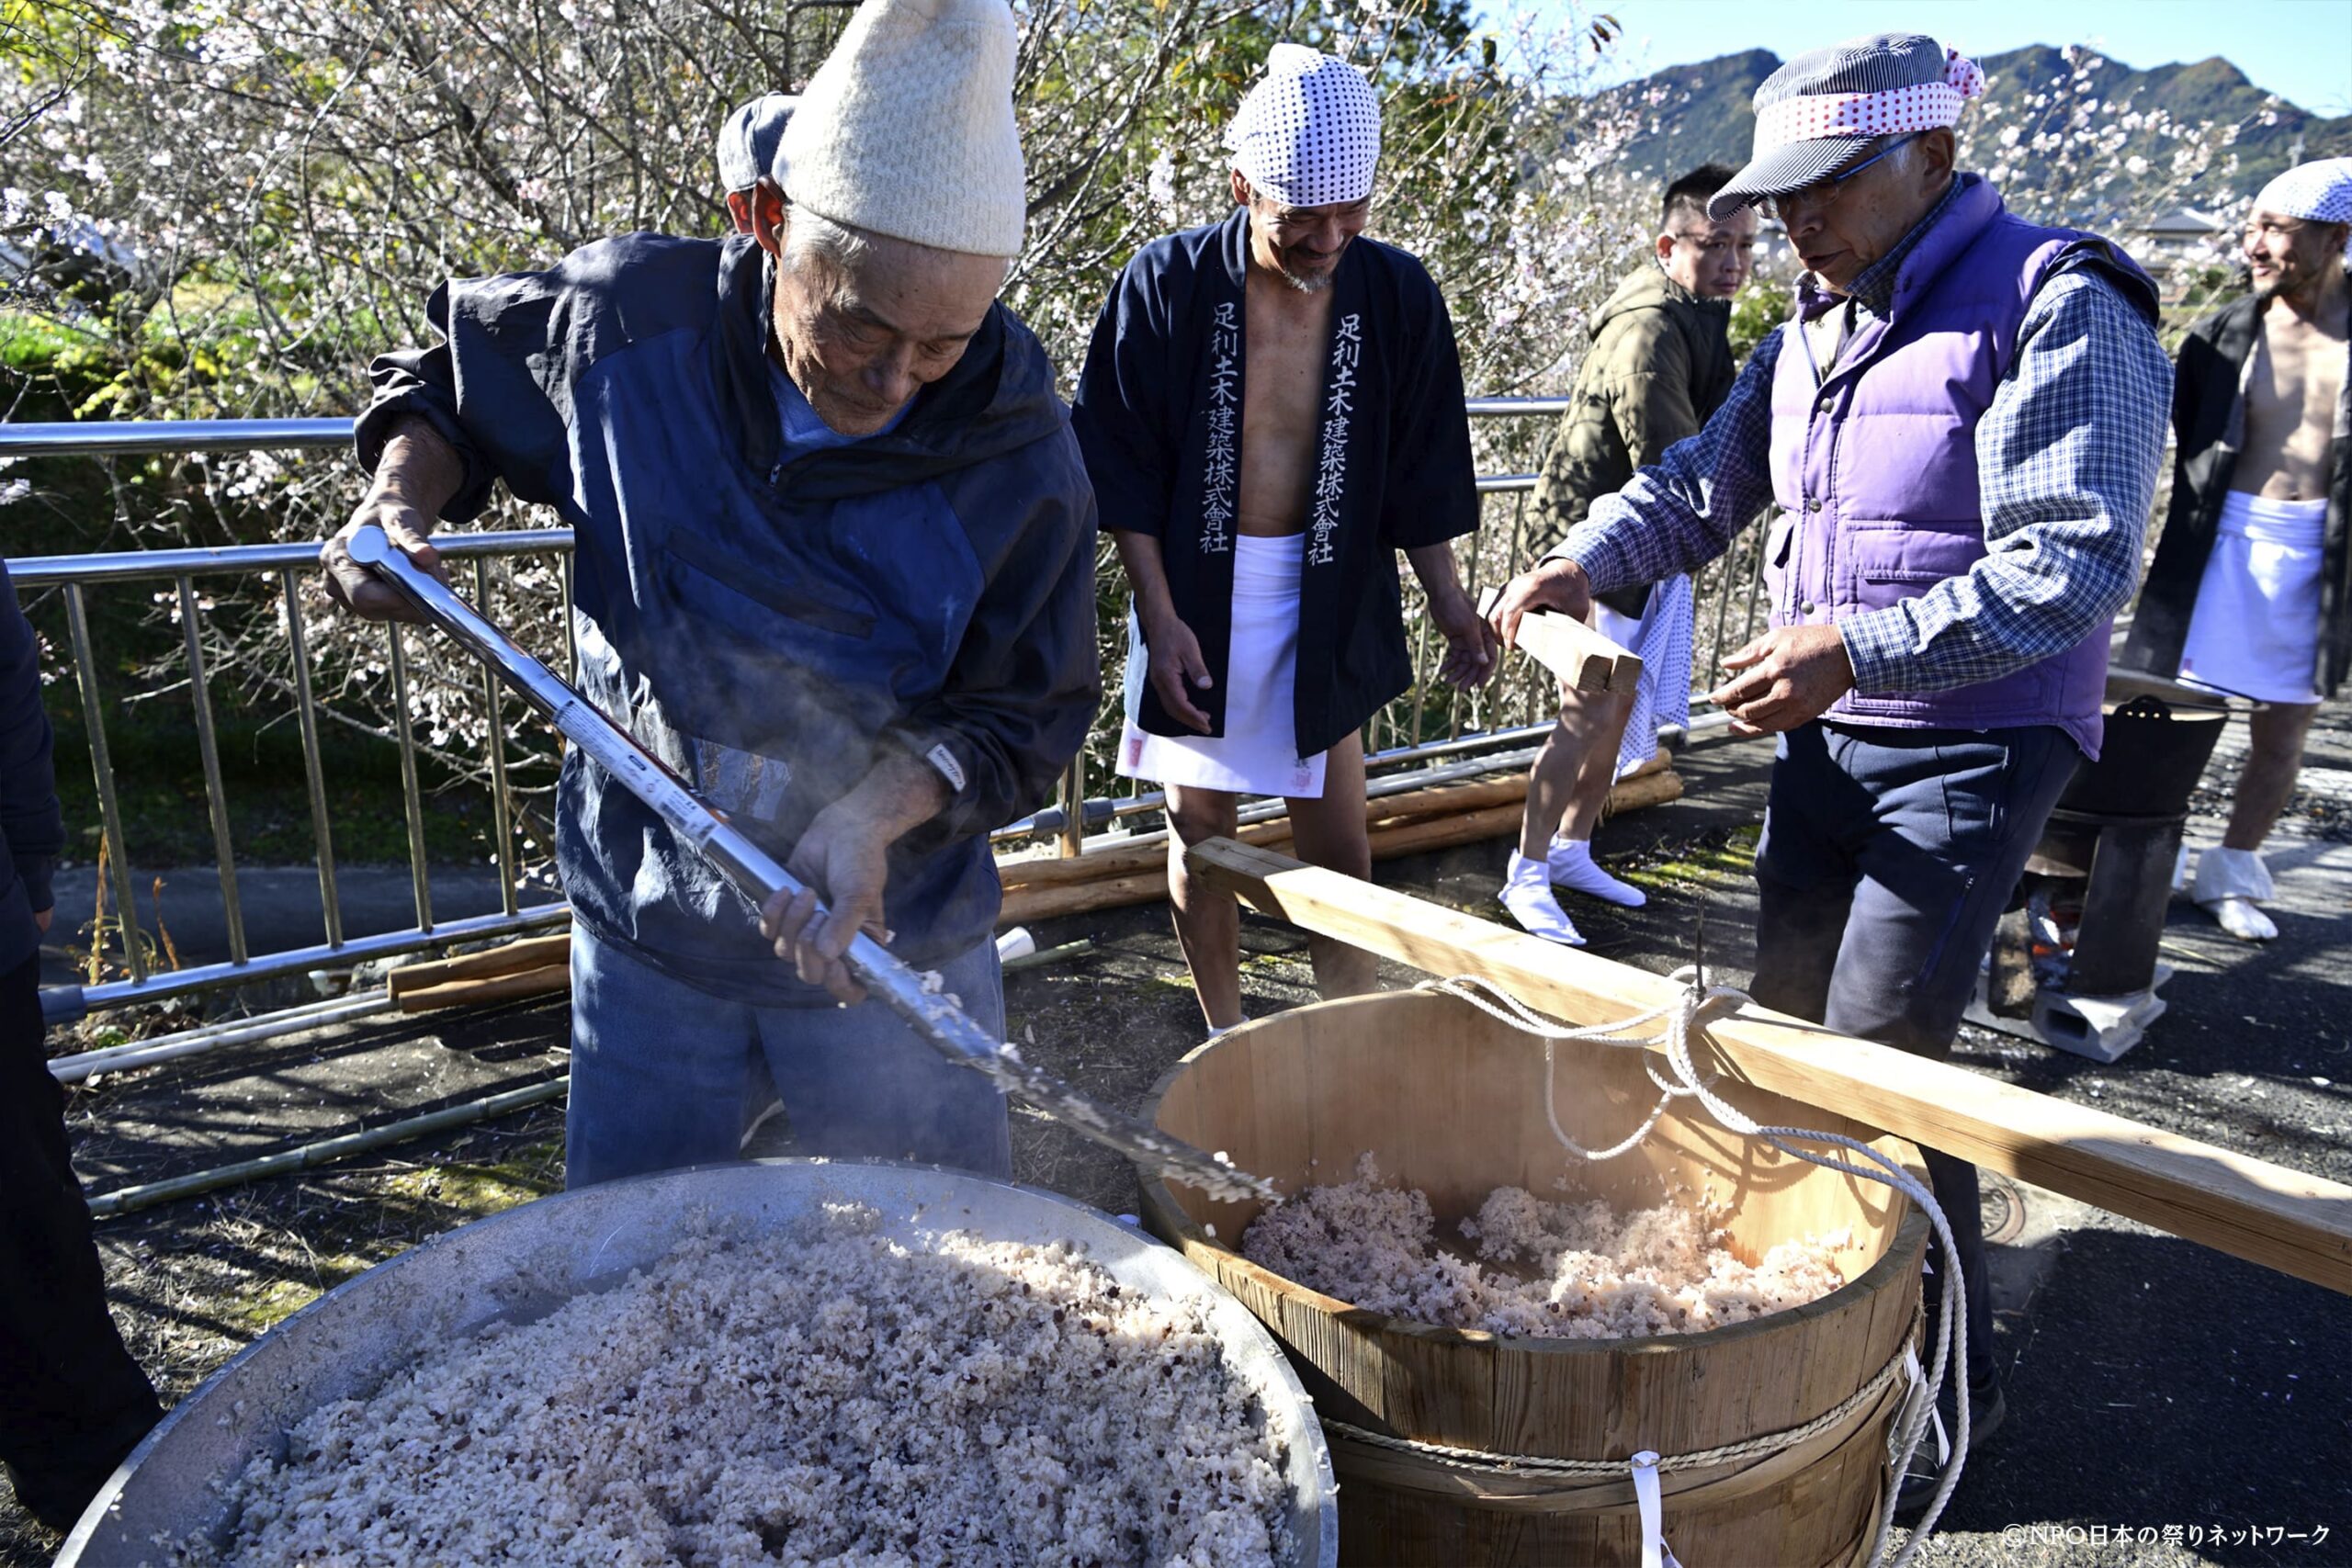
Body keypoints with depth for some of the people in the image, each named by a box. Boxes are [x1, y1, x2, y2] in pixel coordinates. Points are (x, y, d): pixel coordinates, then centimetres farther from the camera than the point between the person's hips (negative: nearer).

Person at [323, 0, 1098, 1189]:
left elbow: (1027, 717, -11)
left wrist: (882, 810, -28)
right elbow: (444, 377, 7)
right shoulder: (627, 318, -14)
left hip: (891, 935, -1)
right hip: (644, 917, 2)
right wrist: (403, 492, -13)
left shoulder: (1019, 452, -18)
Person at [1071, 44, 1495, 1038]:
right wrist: (1160, 617, -13)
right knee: (1201, 828, 9)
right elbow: (1119, 467, -8)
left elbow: (1419, 469, 4)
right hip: (1194, 590, -1)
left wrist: (1447, 601, 4)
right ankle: (1227, 1043, 26)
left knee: (1338, 839, 7)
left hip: (1330, 600, 2)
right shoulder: (1167, 283, -12)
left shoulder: (1397, 295, -5)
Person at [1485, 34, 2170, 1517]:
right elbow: (1711, 478, 11)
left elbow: (2075, 561, -24)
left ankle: (1950, 1377, 15)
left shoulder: (2059, 306, -16)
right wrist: (1587, 559, -6)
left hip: (1973, 746, -8)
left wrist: (1860, 644, -33)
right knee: (1787, 1021, 15)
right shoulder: (1818, 322, 9)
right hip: (1825, 731, 8)